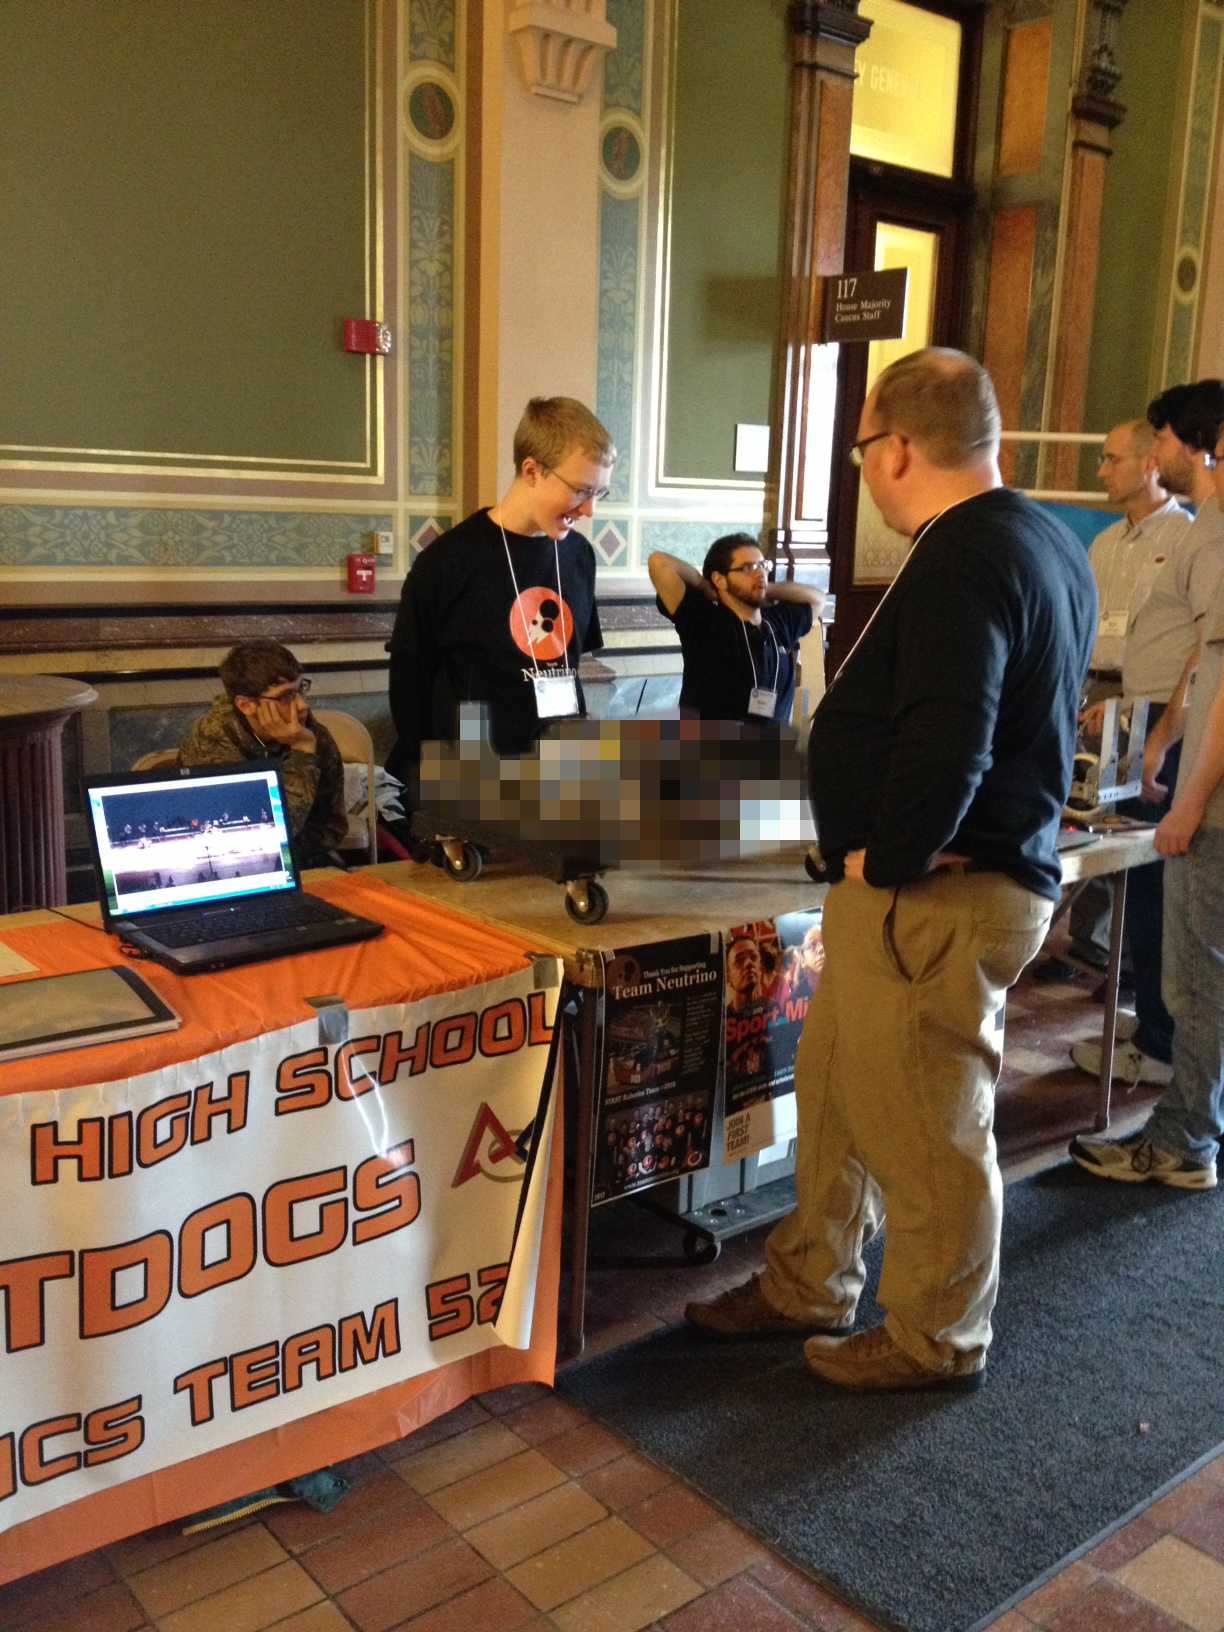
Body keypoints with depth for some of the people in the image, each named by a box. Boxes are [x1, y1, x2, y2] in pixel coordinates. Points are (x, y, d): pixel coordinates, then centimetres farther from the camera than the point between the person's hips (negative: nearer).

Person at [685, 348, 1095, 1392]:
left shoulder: (956, 565, -21)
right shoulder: (1049, 543, 11)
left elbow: (945, 747, -32)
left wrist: (887, 860, -16)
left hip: (934, 900, -10)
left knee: (920, 1128, 6)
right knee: (836, 1090, 20)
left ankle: (937, 1342, 26)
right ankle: (807, 1287, 35)